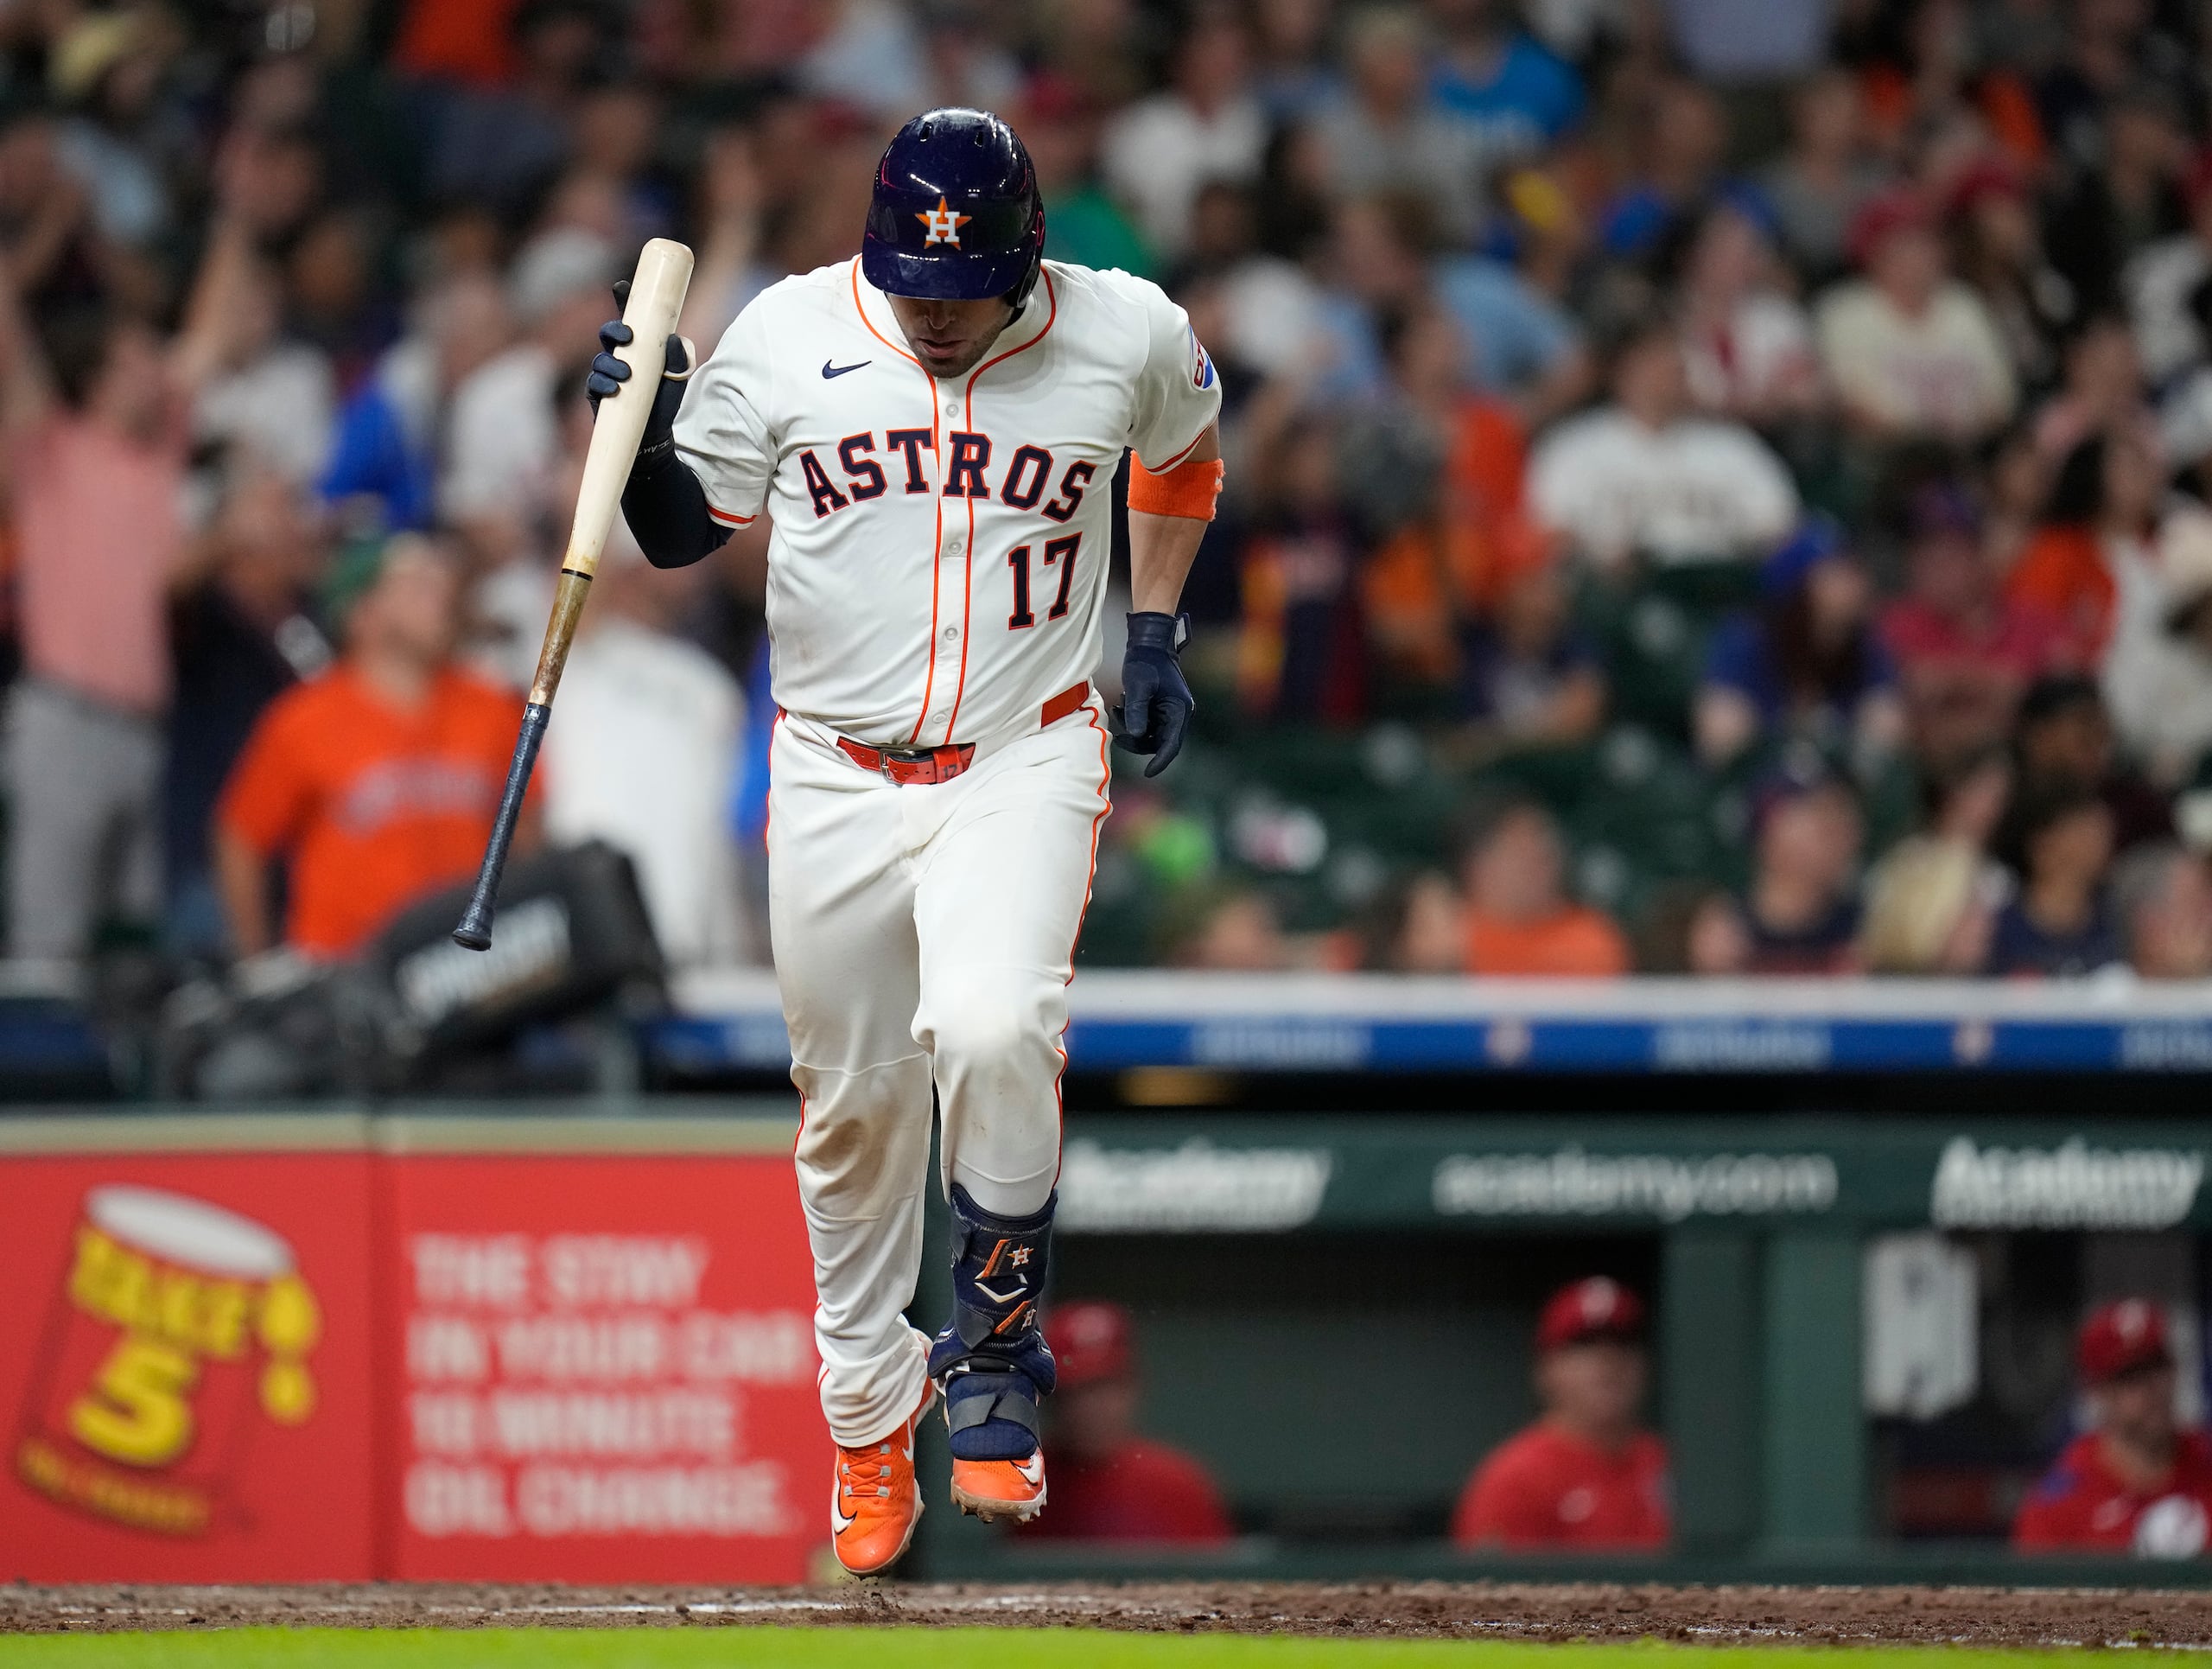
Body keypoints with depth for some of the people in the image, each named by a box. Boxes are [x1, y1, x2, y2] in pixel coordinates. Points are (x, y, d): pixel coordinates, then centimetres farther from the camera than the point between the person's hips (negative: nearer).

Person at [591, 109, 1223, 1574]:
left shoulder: (1129, 337, -6)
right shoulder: (789, 337, -6)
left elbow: (1187, 449, 18)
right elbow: (680, 533, 5)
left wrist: (1156, 632, 14)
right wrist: (639, 425, -14)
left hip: (1024, 763, -2)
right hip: (834, 777, 2)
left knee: (993, 1031, -27)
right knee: (855, 1106, 10)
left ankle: (997, 1350, -6)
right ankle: (870, 1425, 29)